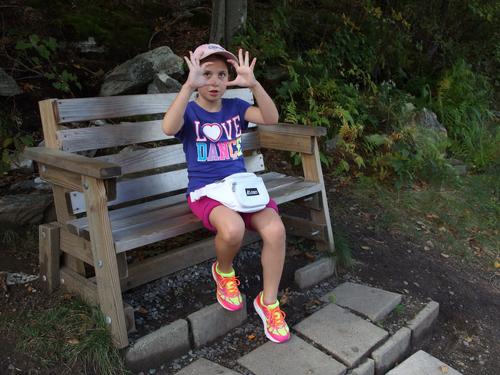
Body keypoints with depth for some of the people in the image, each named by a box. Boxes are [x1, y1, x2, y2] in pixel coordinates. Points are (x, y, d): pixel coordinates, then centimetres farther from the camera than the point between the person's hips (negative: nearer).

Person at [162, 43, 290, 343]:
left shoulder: (235, 107, 9)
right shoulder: (189, 111, -1)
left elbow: (271, 118, -9)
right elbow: (169, 128, -26)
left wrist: (253, 84, -23)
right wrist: (189, 86, -34)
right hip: (205, 192, -3)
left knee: (276, 230, -24)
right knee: (232, 228, -36)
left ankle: (269, 302, -1)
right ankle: (224, 272, 2)